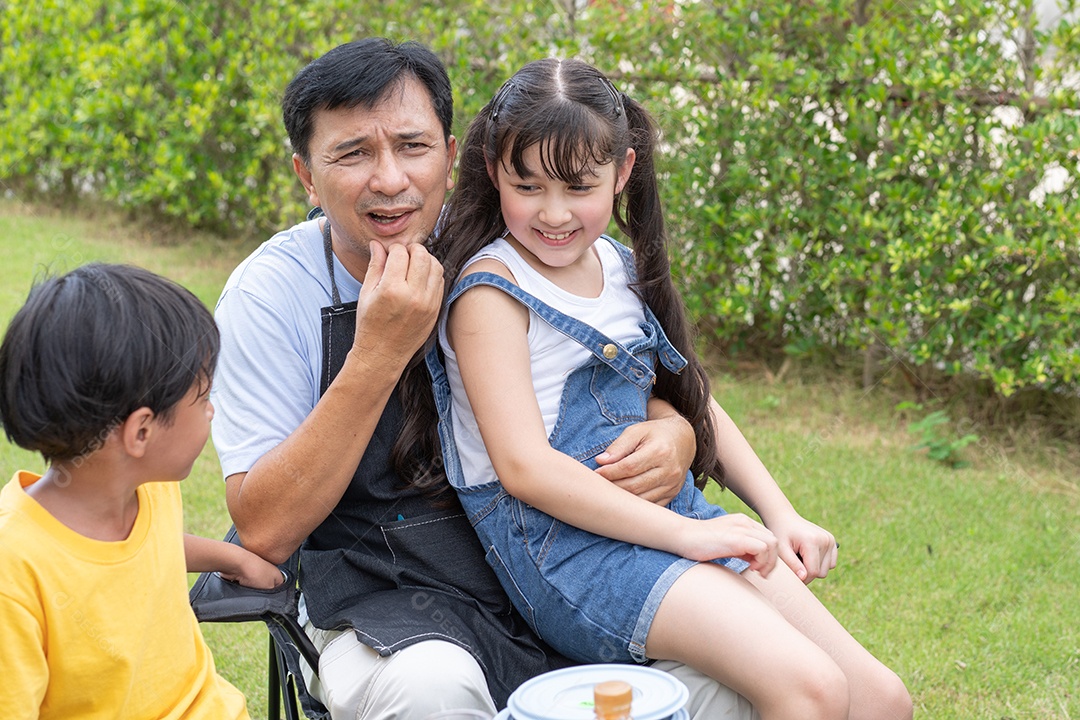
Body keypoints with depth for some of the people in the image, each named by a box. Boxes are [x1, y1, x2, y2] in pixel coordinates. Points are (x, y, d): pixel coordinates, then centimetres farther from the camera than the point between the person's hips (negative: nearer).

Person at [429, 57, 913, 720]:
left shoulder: (622, 268, 12)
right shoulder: (492, 290, -10)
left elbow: (690, 400, 21)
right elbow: (524, 468, -18)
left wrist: (780, 515, 9)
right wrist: (684, 534, -20)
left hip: (674, 511, 7)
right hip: (561, 538, -7)